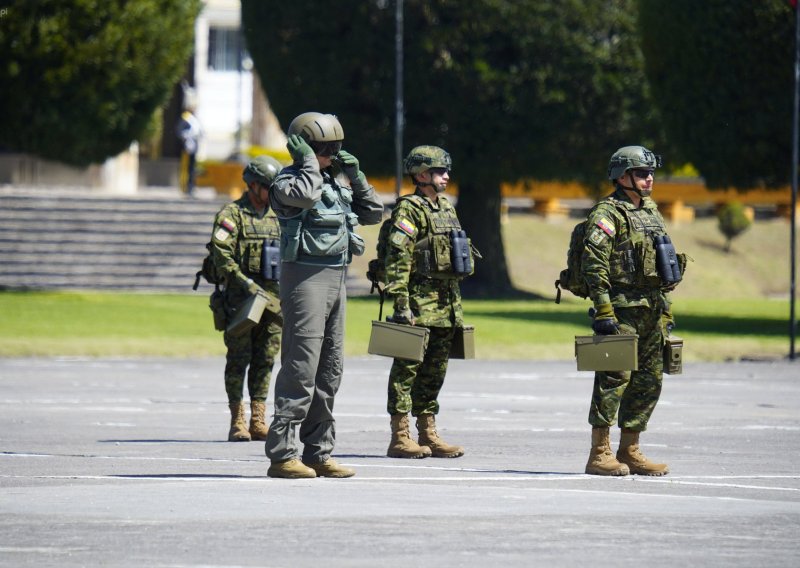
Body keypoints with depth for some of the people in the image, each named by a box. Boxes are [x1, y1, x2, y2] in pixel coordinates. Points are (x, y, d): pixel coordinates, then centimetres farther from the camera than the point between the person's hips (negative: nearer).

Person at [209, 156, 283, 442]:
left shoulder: (277, 216, 16)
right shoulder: (232, 214, -4)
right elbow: (221, 255, -14)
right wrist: (246, 283, -21)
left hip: (272, 298, 6)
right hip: (240, 299, -6)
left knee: (265, 360, 5)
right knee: (239, 359, -3)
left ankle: (258, 421, 8)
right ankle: (237, 421, 0)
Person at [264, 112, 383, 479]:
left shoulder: (337, 182, 17)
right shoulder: (288, 180, -6)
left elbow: (373, 213, 22)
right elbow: (304, 195, -28)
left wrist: (355, 176, 12)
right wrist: (308, 162, -13)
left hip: (336, 279, 8)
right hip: (305, 276, -8)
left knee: (329, 369, 10)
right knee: (301, 366, -12)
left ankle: (318, 453, 16)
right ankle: (281, 454, -12)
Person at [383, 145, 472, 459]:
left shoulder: (446, 207, 17)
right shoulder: (409, 209, -9)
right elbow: (397, 259, -16)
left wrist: (456, 303, 22)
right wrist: (401, 303, -22)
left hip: (446, 304, 8)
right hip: (419, 302, -8)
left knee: (435, 369, 10)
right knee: (407, 367, -5)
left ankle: (428, 434, 15)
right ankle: (400, 437, -5)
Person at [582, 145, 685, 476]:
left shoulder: (651, 212, 18)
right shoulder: (607, 214, -9)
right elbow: (594, 264, -17)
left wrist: (666, 310, 20)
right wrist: (603, 311, -22)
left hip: (651, 311, 8)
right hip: (621, 309, -8)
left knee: (649, 381, 8)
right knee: (615, 378, -10)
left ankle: (630, 451, 16)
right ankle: (600, 455, -8)